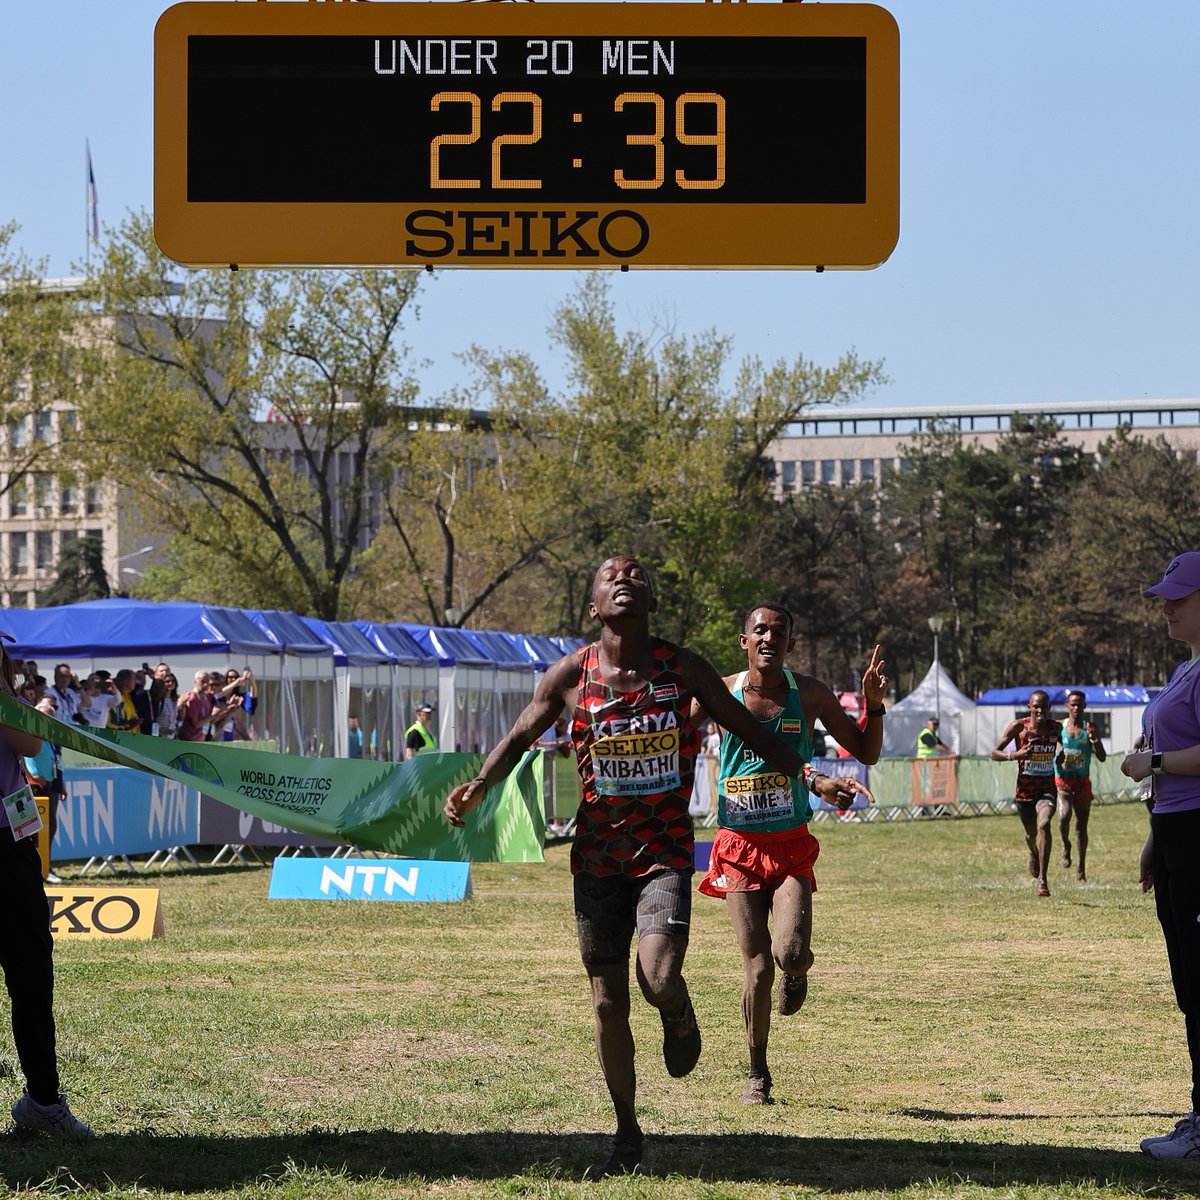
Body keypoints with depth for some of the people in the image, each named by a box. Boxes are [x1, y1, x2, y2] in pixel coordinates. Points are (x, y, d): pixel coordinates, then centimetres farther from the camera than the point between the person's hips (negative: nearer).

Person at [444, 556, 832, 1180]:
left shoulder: (684, 669, -3)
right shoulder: (571, 674, -3)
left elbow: (749, 730, 5)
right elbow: (520, 736, 7)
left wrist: (806, 774, -7)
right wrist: (478, 786, -11)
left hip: (665, 851, -1)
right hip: (598, 854, 1)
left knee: (658, 977, -24)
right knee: (608, 1001, 5)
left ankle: (678, 1011, 15)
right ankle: (627, 1134, 21)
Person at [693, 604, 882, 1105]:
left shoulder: (809, 694, 1)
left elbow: (866, 753, 8)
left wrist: (873, 704, -9)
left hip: (791, 846, 0)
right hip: (739, 846, 0)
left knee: (790, 954, -20)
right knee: (757, 968, -5)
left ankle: (796, 972, 20)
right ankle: (757, 1073, 16)